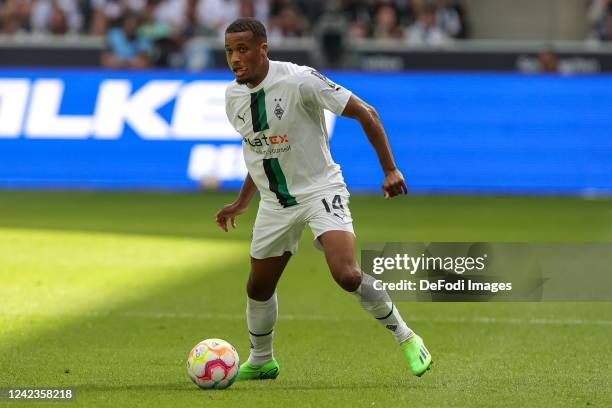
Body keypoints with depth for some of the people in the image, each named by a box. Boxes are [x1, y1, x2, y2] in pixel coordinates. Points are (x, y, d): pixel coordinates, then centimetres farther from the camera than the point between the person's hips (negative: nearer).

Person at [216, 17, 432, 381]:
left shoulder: (299, 80, -21)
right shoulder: (233, 95, 0)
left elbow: (365, 113, -14)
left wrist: (390, 170, -15)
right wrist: (243, 201, 21)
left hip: (320, 191, -6)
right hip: (274, 203, 6)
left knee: (347, 275, -24)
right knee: (258, 287, 11)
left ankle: (404, 336, -3)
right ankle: (261, 362, 35)